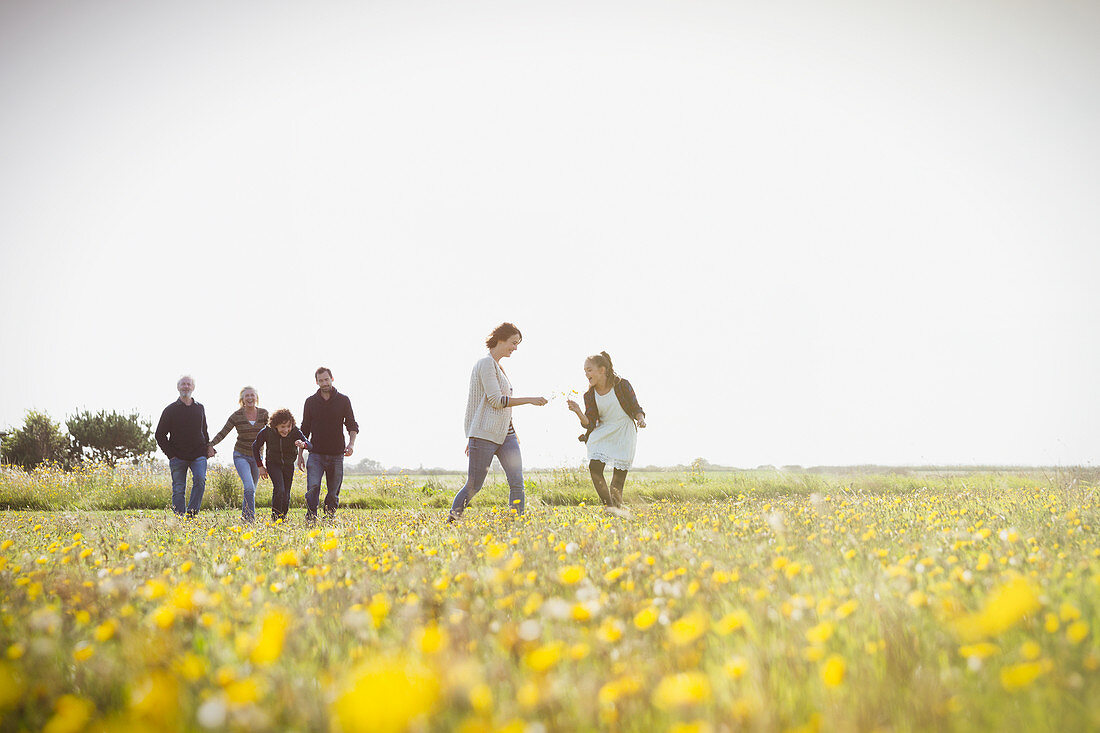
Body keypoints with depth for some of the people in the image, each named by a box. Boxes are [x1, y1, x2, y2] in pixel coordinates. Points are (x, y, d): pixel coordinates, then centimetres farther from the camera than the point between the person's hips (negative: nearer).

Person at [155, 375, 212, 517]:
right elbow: (160, 435, 6)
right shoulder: (171, 409, 4)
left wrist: (208, 447, 11)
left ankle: (192, 512, -16)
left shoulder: (199, 408, 13)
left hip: (198, 455, 1)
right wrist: (170, 454, -3)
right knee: (179, 489, 0)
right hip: (178, 456, -1)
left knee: (200, 480, -22)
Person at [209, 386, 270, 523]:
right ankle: (250, 518, -18)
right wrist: (210, 445, -13)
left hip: (257, 456, 3)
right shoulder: (237, 416, -8)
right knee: (249, 487, -21)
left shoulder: (263, 414, -3)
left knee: (251, 490, 11)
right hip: (241, 456, -3)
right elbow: (222, 433, -2)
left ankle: (244, 516, 29)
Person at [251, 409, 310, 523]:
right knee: (279, 489, -22)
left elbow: (310, 445, -36)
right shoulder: (266, 432, -22)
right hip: (273, 464, -2)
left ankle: (283, 517, 24)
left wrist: (303, 444, -59)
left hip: (289, 465, 2)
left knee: (286, 495, 3)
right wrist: (260, 466, -4)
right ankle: (275, 516, -7)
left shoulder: (294, 432, -23)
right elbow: (255, 447, -4)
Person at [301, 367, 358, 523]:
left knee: (333, 493, 5)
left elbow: (352, 425, 7)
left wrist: (351, 443, -13)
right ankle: (311, 520, -13)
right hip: (316, 454, 0)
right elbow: (305, 429, 13)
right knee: (313, 487, -17)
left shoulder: (343, 400, 4)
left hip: (336, 455, 0)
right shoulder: (311, 402, 6)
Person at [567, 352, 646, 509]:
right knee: (594, 467, -17)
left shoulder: (622, 385, -10)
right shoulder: (590, 395, -2)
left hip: (624, 433, -2)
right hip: (603, 434, 2)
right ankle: (608, 506, -6)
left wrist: (640, 418, -23)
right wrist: (578, 412, -22)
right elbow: (589, 424, -4)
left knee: (619, 474, -3)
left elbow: (636, 408, -2)